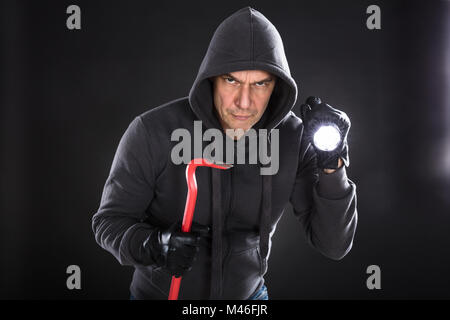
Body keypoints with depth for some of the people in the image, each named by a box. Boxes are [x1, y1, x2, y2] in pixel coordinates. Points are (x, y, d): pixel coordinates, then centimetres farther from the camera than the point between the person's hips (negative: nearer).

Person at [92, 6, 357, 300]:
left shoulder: (294, 138, -19)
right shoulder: (153, 132, -26)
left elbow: (333, 245, -17)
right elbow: (110, 221, -15)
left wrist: (332, 165, -32)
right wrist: (152, 246, -36)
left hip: (246, 293, 3)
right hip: (160, 292, -2)